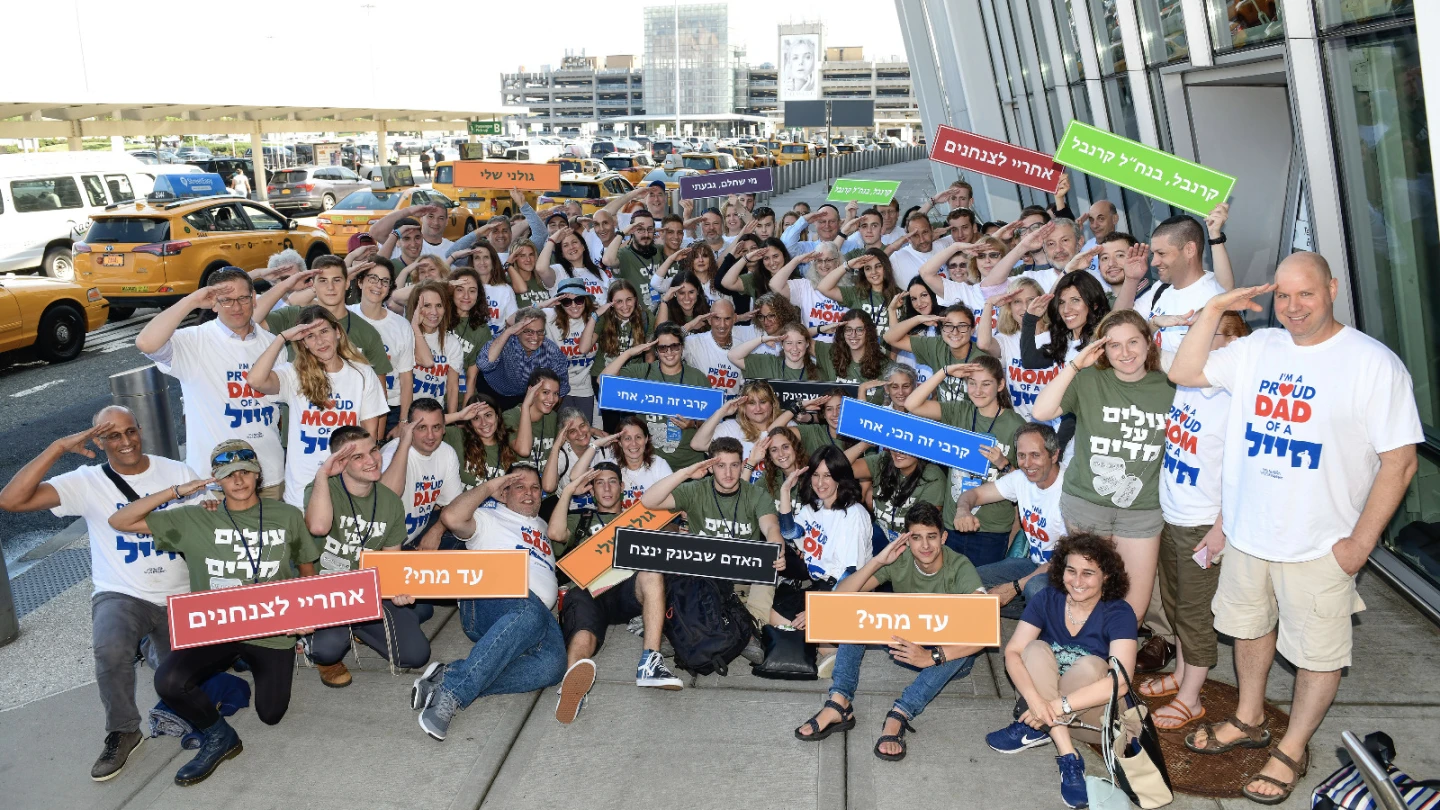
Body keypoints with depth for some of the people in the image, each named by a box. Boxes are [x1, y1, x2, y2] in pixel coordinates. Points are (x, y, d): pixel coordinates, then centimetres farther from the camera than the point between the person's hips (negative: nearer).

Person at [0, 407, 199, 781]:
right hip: (120, 595, -2)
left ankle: (157, 650, 41)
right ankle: (123, 732, -8)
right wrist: (59, 446, -22)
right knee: (110, 649, -34)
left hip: (179, 595, 2)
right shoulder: (87, 482, -5)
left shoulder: (177, 472, 1)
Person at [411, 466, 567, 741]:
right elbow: (451, 517, 0)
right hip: (493, 596, -5)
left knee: (553, 664, -33)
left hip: (540, 611, 5)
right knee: (531, 612, -45)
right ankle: (452, 691, -46)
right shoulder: (490, 518, 18)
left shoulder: (541, 527, 40)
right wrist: (489, 487, 7)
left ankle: (448, 676, -37)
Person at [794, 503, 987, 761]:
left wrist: (932, 657, -45)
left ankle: (899, 715, -42)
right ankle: (839, 703, -29)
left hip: (949, 655, -3)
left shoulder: (959, 568, -22)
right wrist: (877, 561, -33)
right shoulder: (898, 560, -13)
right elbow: (840, 597, -21)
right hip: (906, 644, 3)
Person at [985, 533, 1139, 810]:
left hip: (1092, 713, -3)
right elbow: (1012, 652, -18)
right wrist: (1035, 701, -37)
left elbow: (1120, 681, -30)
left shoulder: (1119, 614, -16)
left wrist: (1059, 705, -38)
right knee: (1036, 649, -25)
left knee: (1091, 665, -30)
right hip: (1042, 700, 3)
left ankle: (1033, 729, -22)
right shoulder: (1046, 599, -8)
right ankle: (1067, 755, -32)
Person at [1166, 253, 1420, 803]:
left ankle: (1292, 749, 30)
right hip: (1247, 531, 5)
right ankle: (1249, 721, 44)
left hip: (1320, 546, -5)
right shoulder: (1257, 348, 1)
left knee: (1318, 653, 10)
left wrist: (1360, 542, -15)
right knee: (1250, 628, 22)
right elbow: (1183, 372, 3)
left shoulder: (1373, 363, -15)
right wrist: (1214, 310, -7)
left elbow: (1399, 462, -14)